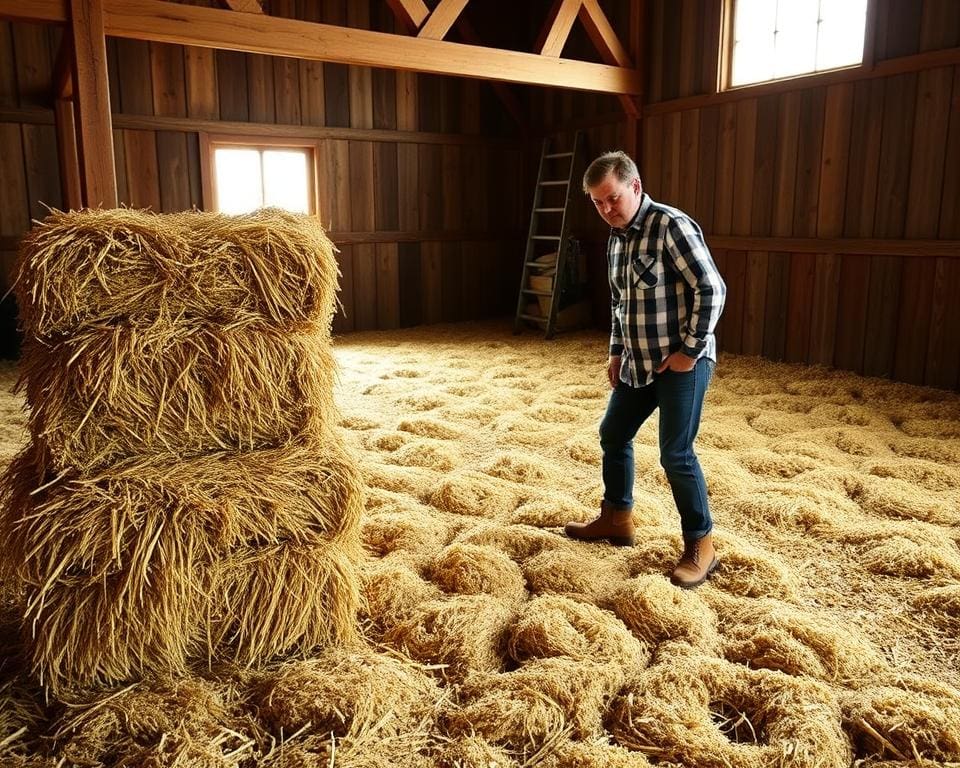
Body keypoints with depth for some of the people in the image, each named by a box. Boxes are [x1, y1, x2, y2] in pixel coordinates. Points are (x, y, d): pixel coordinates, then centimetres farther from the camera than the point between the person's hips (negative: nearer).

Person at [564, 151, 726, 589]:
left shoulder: (672, 227, -17)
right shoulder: (615, 239, 9)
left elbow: (711, 289, -20)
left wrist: (689, 351, -18)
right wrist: (616, 352, 16)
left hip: (680, 364, -9)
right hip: (638, 363, 9)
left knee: (676, 454, -7)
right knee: (613, 435, 16)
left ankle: (700, 545, 10)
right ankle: (617, 518, 34)